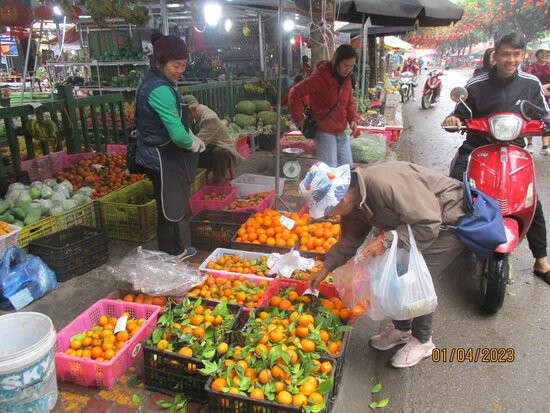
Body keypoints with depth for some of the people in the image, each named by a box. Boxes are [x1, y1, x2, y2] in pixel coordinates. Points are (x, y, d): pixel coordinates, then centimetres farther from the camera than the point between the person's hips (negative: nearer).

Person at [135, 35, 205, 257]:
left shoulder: (151, 79, 8)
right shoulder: (160, 90, -24)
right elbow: (178, 134, -27)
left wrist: (192, 139, 6)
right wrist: (195, 144, -7)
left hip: (153, 153, 10)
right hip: (162, 159, -10)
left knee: (171, 206, 22)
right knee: (168, 211, 3)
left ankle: (177, 250, 39)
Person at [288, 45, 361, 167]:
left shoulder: (346, 80, 10)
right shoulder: (320, 77, -13)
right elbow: (295, 93, -16)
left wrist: (353, 119, 3)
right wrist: (299, 119, -14)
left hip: (341, 132, 7)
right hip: (324, 132, -7)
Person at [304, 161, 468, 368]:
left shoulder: (386, 184, -38)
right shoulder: (355, 198, -7)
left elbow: (429, 224, -32)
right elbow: (350, 238, 7)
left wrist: (387, 240, -35)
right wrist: (325, 268, 5)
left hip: (450, 224, -8)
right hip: (423, 220, 9)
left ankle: (422, 341, 11)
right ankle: (401, 329, 29)